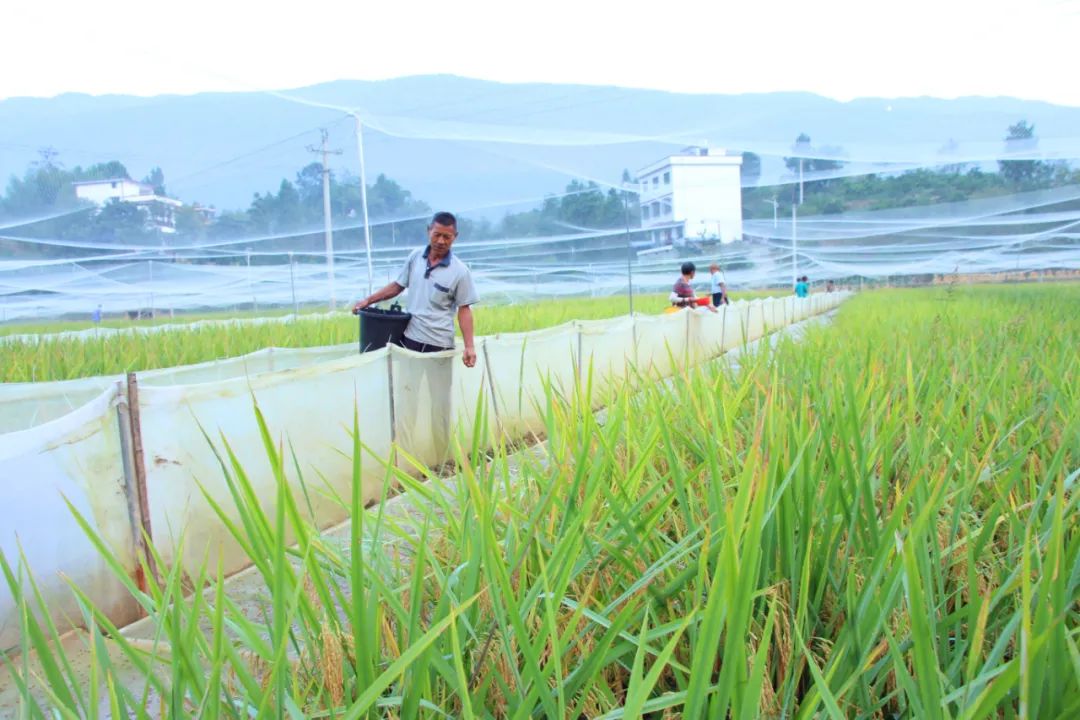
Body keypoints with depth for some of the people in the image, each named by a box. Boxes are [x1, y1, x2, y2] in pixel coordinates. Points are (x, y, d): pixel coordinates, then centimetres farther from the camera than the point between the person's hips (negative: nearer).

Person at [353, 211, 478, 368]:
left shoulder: (460, 271, -9)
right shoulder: (415, 256, 3)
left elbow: (464, 310, -7)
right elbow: (398, 285, 14)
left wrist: (469, 346, -14)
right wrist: (368, 300, 8)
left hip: (439, 343, -4)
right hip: (409, 337, 4)